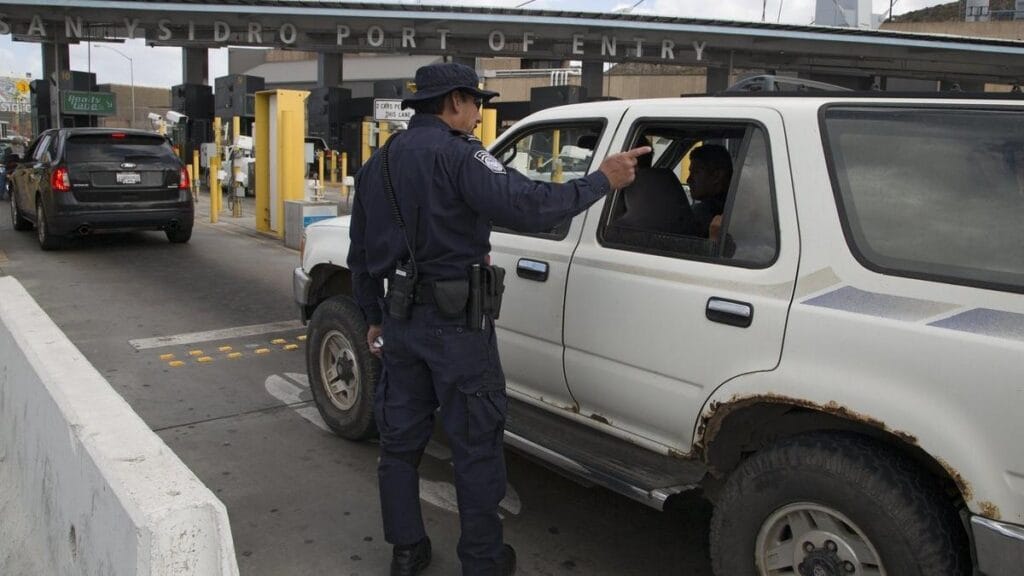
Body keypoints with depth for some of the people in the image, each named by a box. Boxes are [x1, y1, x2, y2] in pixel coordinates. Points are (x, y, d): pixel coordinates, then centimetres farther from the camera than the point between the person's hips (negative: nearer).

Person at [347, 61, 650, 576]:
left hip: (400, 319, 8)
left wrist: (375, 317, 27)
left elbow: (361, 254, 19)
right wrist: (602, 179, -15)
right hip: (455, 322, -8)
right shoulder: (457, 154, -13)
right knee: (475, 443, 5)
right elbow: (529, 206, -25)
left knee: (401, 437, 16)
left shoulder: (377, 164, 14)